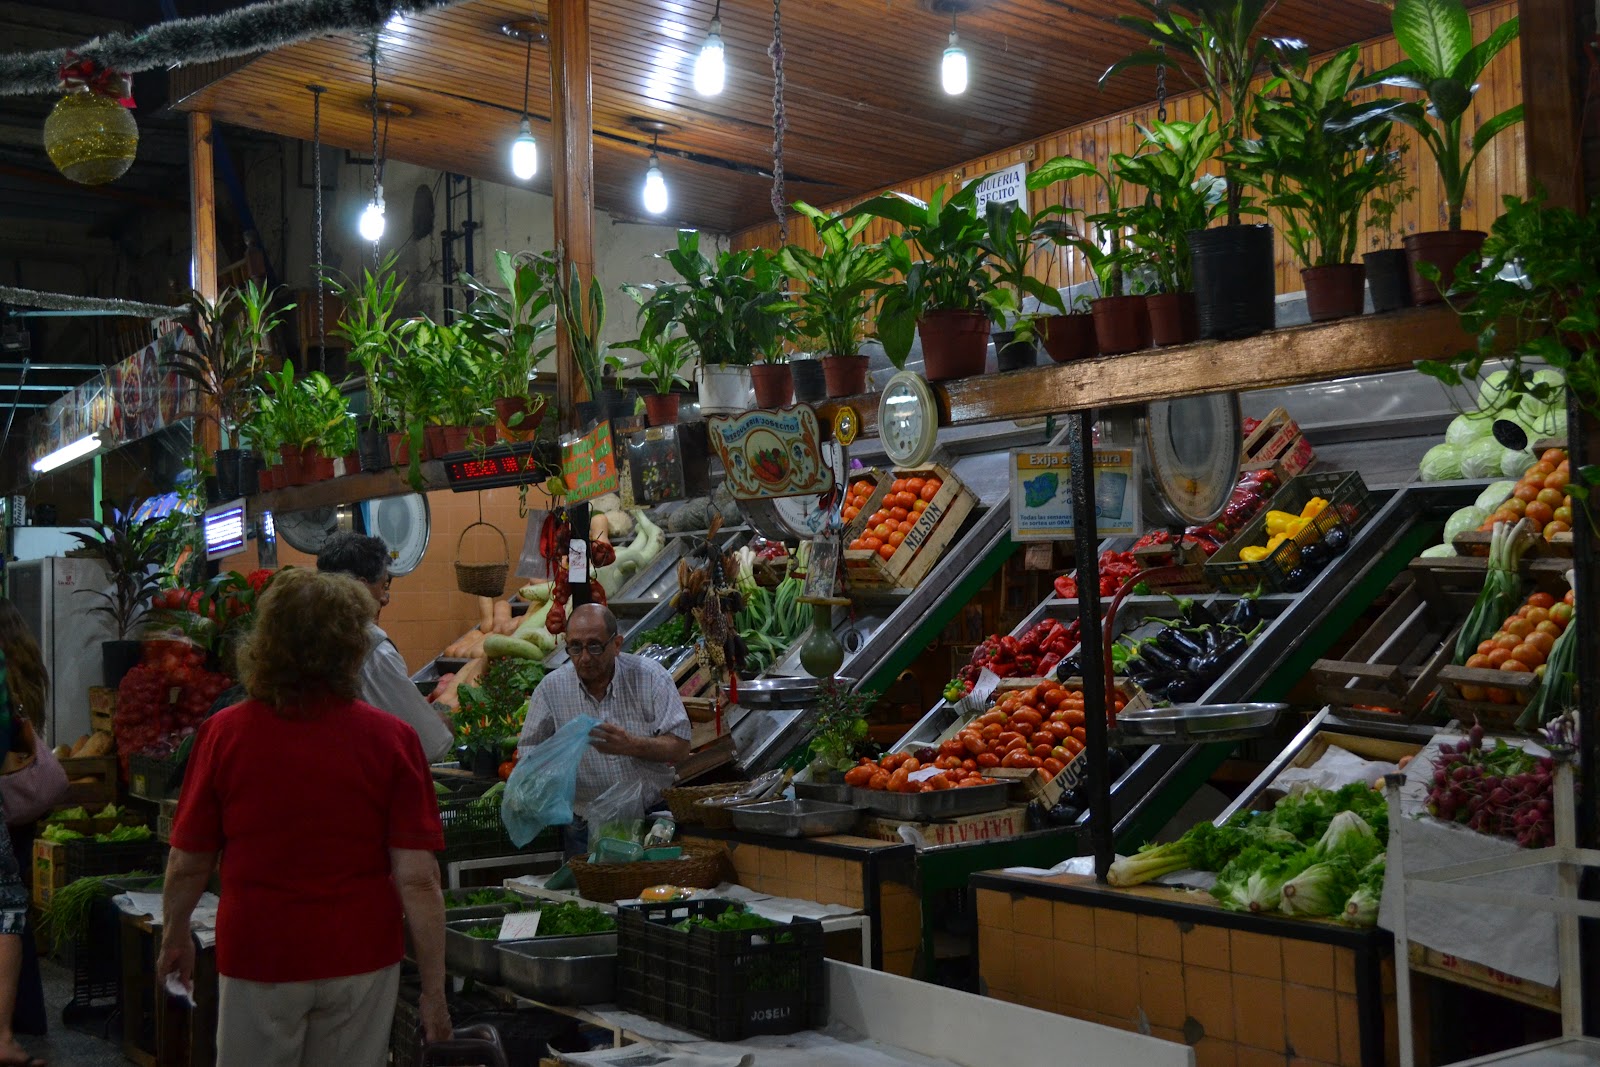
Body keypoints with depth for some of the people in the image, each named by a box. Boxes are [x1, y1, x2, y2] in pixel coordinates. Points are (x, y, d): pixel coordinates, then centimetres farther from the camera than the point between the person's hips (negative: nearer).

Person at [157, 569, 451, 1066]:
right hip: (361, 959, 0)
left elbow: (187, 864, 0)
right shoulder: (391, 739, -9)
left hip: (257, 956, 0)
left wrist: (174, 937, 19)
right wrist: (434, 991, -3)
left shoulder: (224, 733, -7)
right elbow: (417, 880, -11)